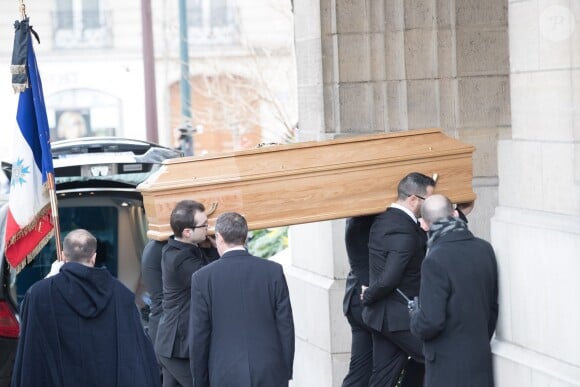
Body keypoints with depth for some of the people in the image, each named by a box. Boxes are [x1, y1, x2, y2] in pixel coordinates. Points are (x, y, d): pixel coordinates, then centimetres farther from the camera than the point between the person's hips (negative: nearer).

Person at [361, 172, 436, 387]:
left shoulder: (384, 219, 9)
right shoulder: (403, 232, -21)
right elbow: (389, 279, -27)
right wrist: (369, 297, -8)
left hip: (382, 314, 10)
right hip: (399, 316, -10)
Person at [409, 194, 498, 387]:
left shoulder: (436, 261, -19)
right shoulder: (485, 249, 2)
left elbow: (431, 322, -21)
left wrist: (414, 316, 1)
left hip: (448, 367, -7)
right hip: (481, 360, 7)